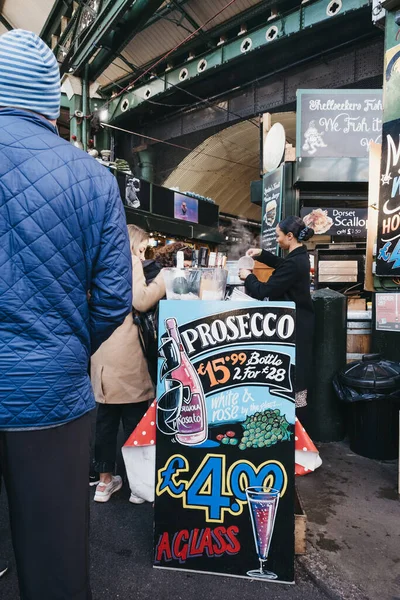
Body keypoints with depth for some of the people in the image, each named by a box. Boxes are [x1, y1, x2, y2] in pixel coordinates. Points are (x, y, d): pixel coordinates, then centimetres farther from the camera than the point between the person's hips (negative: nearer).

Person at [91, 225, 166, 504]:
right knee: (135, 421, 5)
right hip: (125, 357, -7)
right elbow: (141, 301, -19)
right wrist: (165, 277, -8)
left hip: (102, 355, 7)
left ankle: (105, 481, 26)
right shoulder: (129, 261, -5)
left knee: (105, 420, 14)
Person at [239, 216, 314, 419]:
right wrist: (261, 254, 20)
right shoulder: (299, 256, 6)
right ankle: (298, 419, 32)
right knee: (295, 375, 19)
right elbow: (283, 265, 30)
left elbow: (264, 291, -21)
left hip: (294, 326, -10)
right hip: (298, 322, 10)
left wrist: (248, 277, -3)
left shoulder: (293, 263, -25)